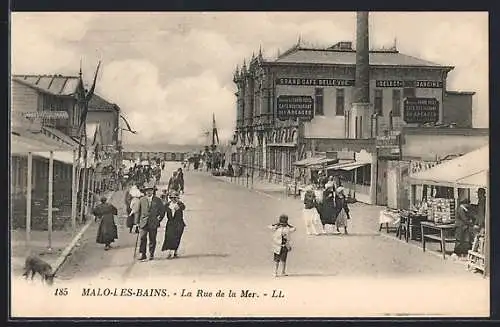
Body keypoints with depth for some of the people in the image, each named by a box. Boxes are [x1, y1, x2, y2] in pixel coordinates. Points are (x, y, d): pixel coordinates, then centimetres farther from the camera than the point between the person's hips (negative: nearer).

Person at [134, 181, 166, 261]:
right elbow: (138, 211, 9)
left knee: (152, 240, 3)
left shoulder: (157, 200, 5)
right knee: (142, 238, -9)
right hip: (143, 223, 0)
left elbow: (163, 210, 15)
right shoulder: (142, 200, 7)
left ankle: (151, 255, 11)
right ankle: (142, 254, -2)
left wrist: (159, 218, 8)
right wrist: (137, 222, 4)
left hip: (153, 224, 0)